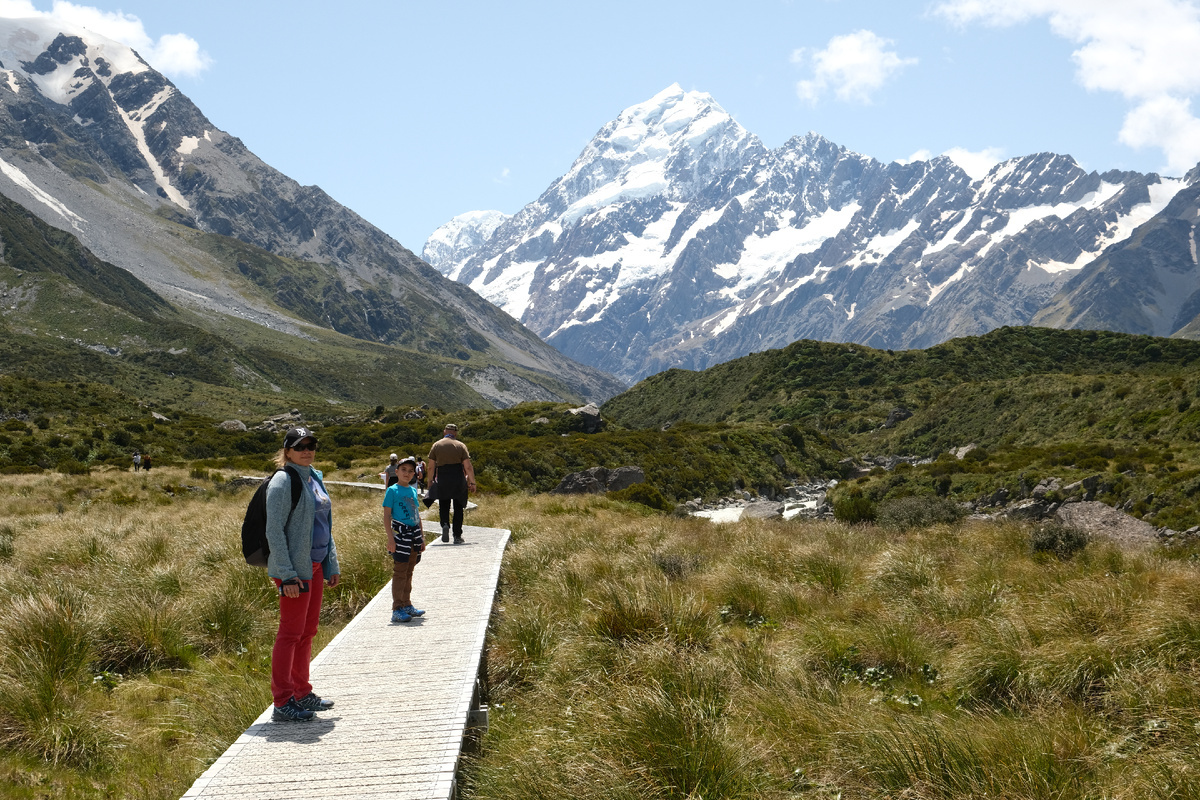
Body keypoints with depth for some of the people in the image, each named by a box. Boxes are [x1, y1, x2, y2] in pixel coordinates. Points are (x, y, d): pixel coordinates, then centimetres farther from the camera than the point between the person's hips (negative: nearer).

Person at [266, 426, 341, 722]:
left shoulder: (314, 478, 14)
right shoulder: (283, 481, -12)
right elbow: (274, 531, -17)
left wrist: (332, 564, 17)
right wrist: (287, 575, -22)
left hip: (315, 564, 9)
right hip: (294, 567, -9)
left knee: (308, 631, 14)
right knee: (291, 632, -6)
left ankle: (302, 694, 24)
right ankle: (282, 703, -2)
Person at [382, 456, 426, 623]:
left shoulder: (413, 490, 13)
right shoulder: (392, 490, -6)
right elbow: (387, 516, -9)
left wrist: (422, 537, 18)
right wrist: (390, 539, -16)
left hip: (414, 533, 7)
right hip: (400, 532, -7)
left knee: (409, 572, 14)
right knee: (400, 572, -6)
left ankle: (407, 605, 23)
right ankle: (397, 609, -5)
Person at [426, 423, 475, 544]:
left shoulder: (436, 445, 5)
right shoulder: (461, 445, 2)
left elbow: (431, 467, 2)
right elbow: (468, 467, -4)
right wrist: (472, 483, 3)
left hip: (442, 479, 1)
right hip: (458, 479, -1)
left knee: (443, 506, 13)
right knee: (458, 508, 8)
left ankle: (445, 524, -15)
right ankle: (457, 536, 8)